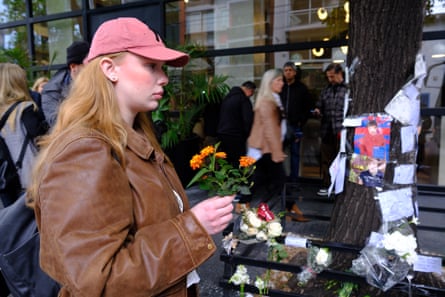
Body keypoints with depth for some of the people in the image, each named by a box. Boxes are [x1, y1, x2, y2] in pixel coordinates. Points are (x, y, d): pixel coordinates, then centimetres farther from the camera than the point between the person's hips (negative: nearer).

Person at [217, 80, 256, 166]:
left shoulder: (227, 97, 15)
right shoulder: (244, 99, -11)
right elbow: (248, 120, -16)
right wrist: (246, 135, -2)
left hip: (222, 135, 8)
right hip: (235, 137, -8)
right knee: (238, 165, -2)